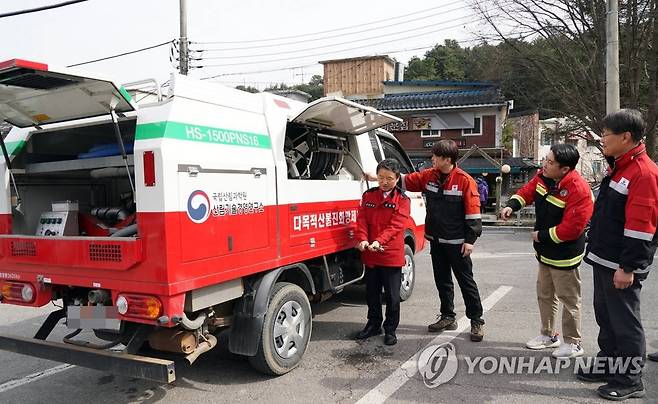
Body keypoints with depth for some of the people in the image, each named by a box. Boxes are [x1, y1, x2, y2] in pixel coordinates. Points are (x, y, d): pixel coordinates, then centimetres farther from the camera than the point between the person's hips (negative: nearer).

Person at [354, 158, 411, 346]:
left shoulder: (402, 200, -5)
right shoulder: (368, 195, 6)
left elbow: (395, 226, -16)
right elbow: (362, 219, -2)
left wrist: (379, 241, -29)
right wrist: (362, 239, -19)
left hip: (392, 255, -3)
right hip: (370, 254, 4)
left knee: (392, 295, 7)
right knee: (372, 292, 16)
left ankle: (390, 329, 22)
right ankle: (373, 324, 33)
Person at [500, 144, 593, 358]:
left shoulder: (578, 190, -28)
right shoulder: (543, 176, -4)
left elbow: (571, 228, -29)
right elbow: (528, 191, 13)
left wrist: (542, 236, -18)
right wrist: (512, 205, -7)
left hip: (563, 255, -9)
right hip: (545, 252, 9)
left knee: (568, 299, 6)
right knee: (545, 294, 20)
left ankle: (573, 343, 23)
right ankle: (548, 335, 38)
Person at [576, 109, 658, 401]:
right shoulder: (619, 168, 12)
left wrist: (627, 268, -22)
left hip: (621, 266, -10)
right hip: (604, 260, 10)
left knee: (624, 322, 3)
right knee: (605, 315, 19)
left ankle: (629, 381, 17)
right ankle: (607, 365, 34)